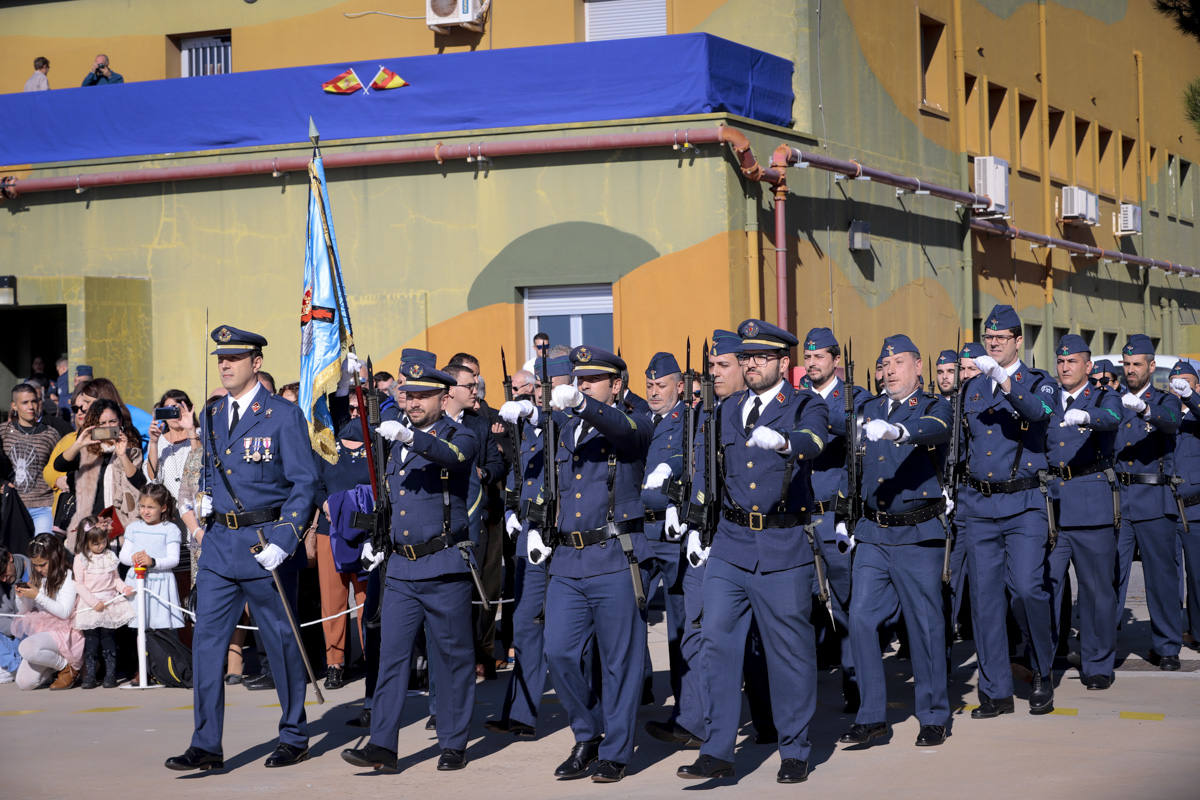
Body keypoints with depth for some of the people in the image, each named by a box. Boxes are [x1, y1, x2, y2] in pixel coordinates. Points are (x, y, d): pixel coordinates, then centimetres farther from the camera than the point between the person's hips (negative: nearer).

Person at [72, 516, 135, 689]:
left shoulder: (110, 556, 8)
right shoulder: (80, 559, -4)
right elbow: (79, 585, -7)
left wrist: (123, 588, -5)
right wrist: (94, 602, -14)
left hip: (110, 602, 2)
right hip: (90, 606, -2)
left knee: (108, 639, 3)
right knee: (91, 640, -2)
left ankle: (110, 674, 7)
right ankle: (90, 675, 3)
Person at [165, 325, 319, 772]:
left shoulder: (284, 416, -7)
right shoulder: (212, 417, 11)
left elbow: (304, 484, -9)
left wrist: (282, 542, -17)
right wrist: (205, 500, 4)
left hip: (266, 541, -5)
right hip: (219, 542, 5)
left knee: (281, 642, 6)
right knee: (206, 640, -1)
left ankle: (294, 738, 20)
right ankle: (206, 746, 3)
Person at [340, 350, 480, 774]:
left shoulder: (459, 436, -4)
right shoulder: (398, 441, 15)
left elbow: (451, 455, -30)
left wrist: (410, 437, -44)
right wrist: (381, 543, 18)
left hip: (445, 567, -6)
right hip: (400, 567, 6)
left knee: (452, 657, 3)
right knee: (391, 654, -2)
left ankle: (453, 745, 12)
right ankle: (382, 746, -4)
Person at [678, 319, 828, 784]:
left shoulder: (806, 407, 0)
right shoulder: (727, 412, 15)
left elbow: (812, 442, -22)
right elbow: (706, 471, 21)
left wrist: (783, 442, -44)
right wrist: (696, 527, 13)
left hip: (784, 548, -4)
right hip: (730, 544, 4)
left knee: (789, 650, 2)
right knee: (718, 644, -2)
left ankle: (794, 752, 15)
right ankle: (717, 752, 4)